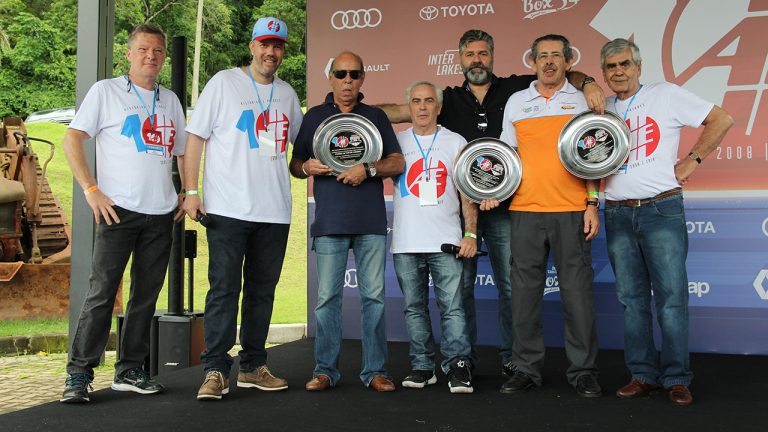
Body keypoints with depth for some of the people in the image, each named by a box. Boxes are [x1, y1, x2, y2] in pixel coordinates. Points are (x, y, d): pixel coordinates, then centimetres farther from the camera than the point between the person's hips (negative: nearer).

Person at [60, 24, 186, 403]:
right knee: (102, 292, -8)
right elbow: (71, 141, -2)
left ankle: (130, 370, 19)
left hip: (161, 214, 5)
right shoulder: (106, 91, 3)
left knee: (146, 295, 8)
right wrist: (91, 190, -11)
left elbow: (182, 151, 24)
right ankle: (78, 374, -1)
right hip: (118, 210, -5)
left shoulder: (170, 101, 17)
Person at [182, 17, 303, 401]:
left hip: (274, 211, 5)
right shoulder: (224, 82, 1)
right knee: (224, 289, -7)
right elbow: (196, 136, -2)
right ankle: (215, 371, -1)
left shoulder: (287, 93, 15)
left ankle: (252, 367, 19)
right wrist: (191, 191, -9)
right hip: (228, 209, -5)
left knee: (262, 290, 9)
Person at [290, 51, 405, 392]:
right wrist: (307, 168, -8)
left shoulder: (376, 116, 16)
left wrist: (368, 170, -8)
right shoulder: (314, 116, 15)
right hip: (329, 221, 0)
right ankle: (325, 370, 6)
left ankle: (375, 370, 7)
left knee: (374, 295, 0)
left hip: (371, 221, 1)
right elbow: (295, 165, 15)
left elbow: (397, 162, 9)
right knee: (327, 297, -2)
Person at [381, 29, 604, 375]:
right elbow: (401, 111, 5)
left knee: (510, 284, 3)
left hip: (504, 207, -1)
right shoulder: (449, 99, 11)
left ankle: (511, 357, 14)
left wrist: (587, 83, -14)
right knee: (461, 284, 6)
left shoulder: (515, 89, 7)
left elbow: (566, 76, 7)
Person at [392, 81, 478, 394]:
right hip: (405, 242, 2)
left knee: (452, 307, -7)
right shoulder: (397, 142, 10)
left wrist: (471, 233, -3)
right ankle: (422, 367, 15)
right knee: (414, 308, 7)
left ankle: (457, 367, -2)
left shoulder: (456, 143, 8)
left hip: (446, 241, -2)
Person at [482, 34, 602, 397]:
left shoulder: (580, 100, 9)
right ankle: (526, 368, 13)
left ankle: (583, 370, 10)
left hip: (571, 210, -2)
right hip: (525, 208, 2)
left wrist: (592, 204, -1)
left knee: (577, 290, 0)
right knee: (524, 290, 3)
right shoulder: (516, 102, 13)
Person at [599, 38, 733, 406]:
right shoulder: (602, 109, 12)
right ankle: (643, 375, 16)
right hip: (618, 214, 4)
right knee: (632, 299, 7)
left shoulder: (666, 95, 2)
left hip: (661, 210, -4)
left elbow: (721, 120, 3)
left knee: (671, 297, -4)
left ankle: (677, 379, 4)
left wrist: (692, 160, -2)